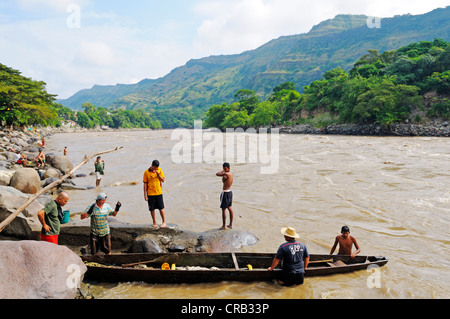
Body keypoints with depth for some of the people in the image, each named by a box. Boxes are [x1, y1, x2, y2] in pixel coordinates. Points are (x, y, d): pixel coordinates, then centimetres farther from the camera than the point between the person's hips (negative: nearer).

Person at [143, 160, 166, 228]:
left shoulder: (159, 170, 1)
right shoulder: (146, 172, -5)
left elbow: (163, 180, 3)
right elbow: (145, 184, -2)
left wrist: (158, 174, -14)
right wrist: (145, 195, -4)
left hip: (159, 193, 1)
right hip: (150, 194, -1)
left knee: (161, 208, 2)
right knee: (152, 209, 5)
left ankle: (164, 222, 14)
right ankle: (154, 223, 17)